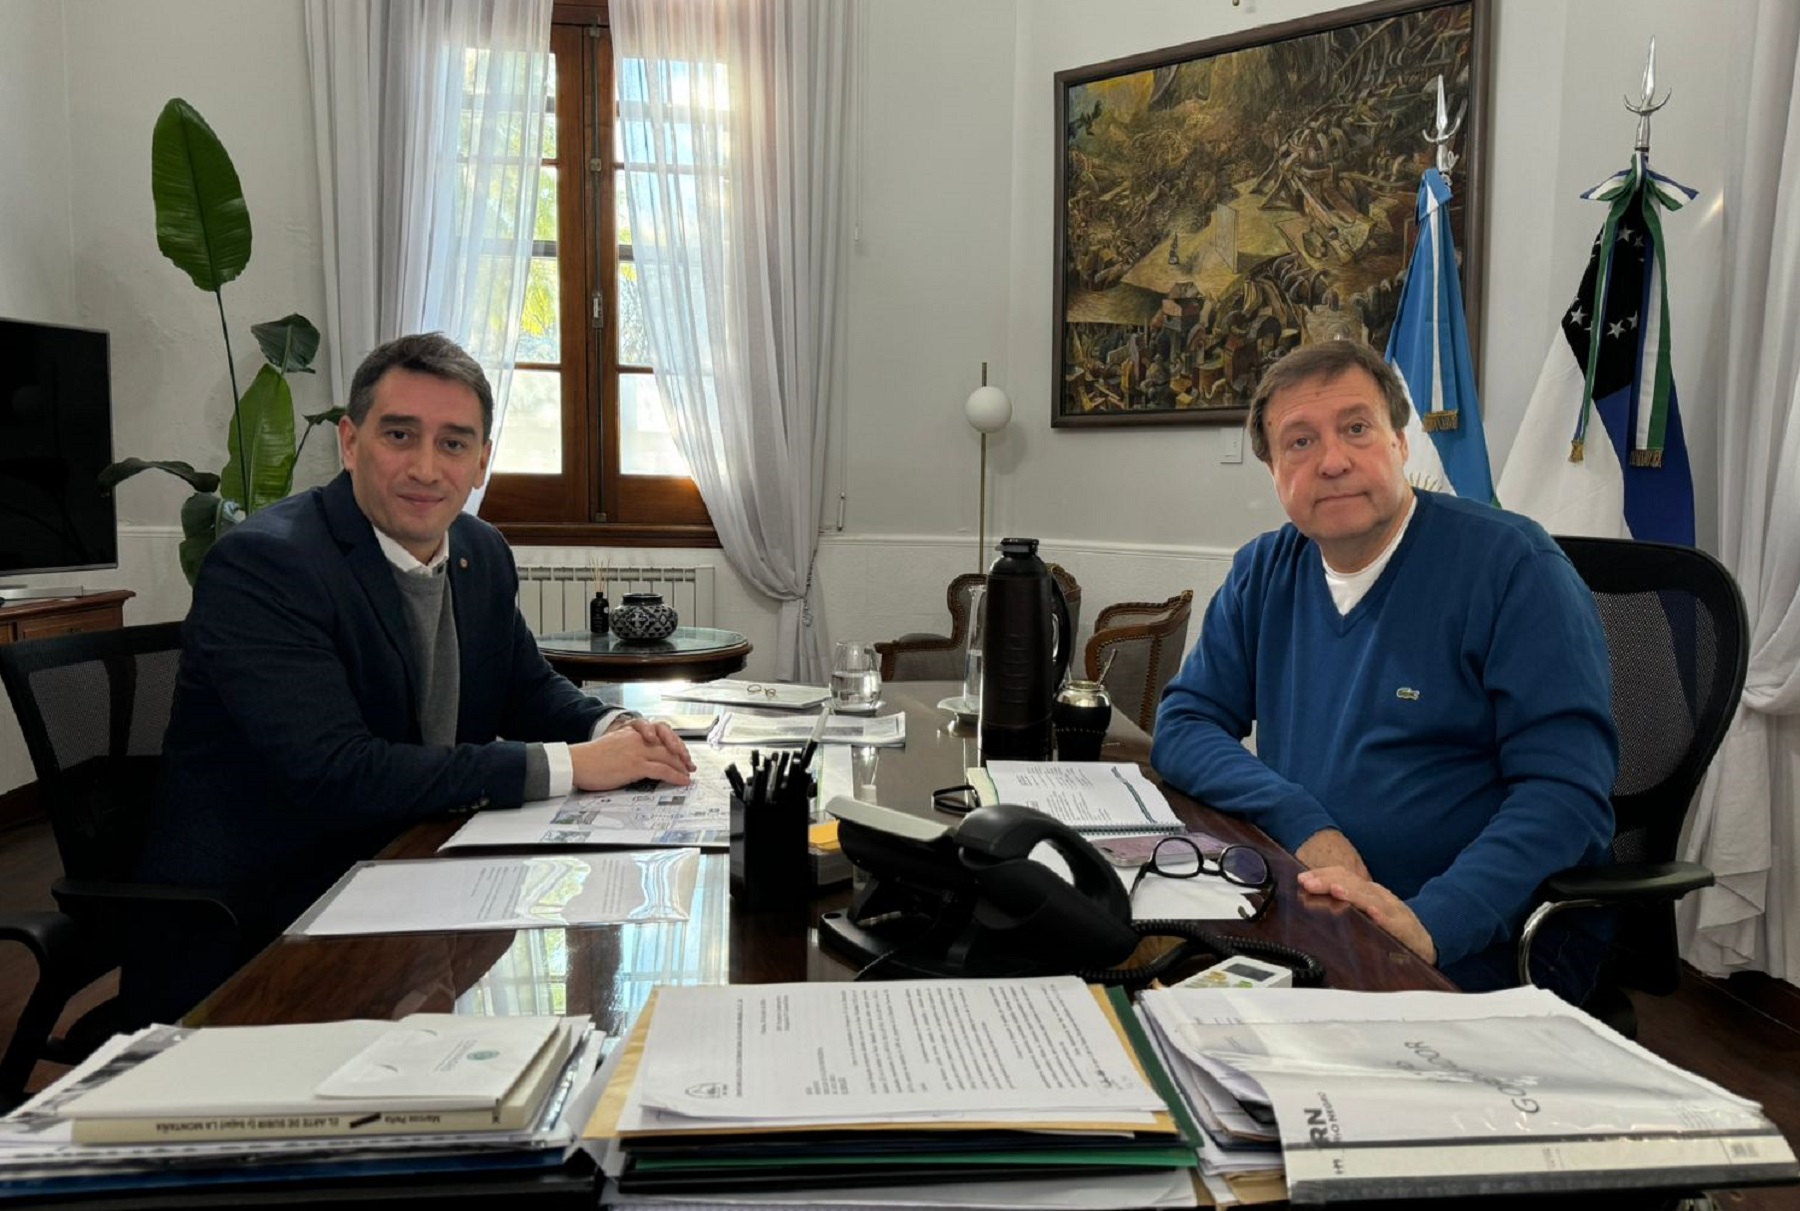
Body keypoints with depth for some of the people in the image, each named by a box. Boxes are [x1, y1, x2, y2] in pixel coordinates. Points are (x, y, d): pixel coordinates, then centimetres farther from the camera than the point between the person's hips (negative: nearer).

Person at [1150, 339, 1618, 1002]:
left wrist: (1432, 923, -28)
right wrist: (1305, 825, -14)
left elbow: (1567, 789, -15)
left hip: (1477, 953, -5)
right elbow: (1183, 725, 3)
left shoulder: (1512, 565, -9)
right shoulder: (1264, 572, 7)